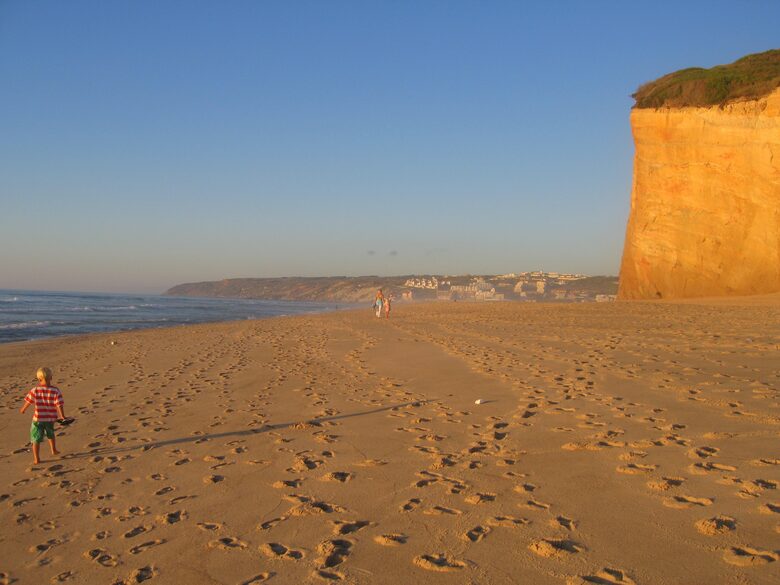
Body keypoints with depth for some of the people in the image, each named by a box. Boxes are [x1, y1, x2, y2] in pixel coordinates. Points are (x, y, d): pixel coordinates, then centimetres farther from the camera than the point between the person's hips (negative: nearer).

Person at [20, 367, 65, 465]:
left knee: (36, 439, 8)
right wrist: (62, 416, -3)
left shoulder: (35, 390, -13)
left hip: (38, 418, -2)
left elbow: (28, 401, -1)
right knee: (50, 434, 29)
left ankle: (37, 458, 8)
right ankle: (54, 450, 43)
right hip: (50, 418, 2)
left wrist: (23, 409, 18)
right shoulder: (56, 391, -14)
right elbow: (59, 405, -14)